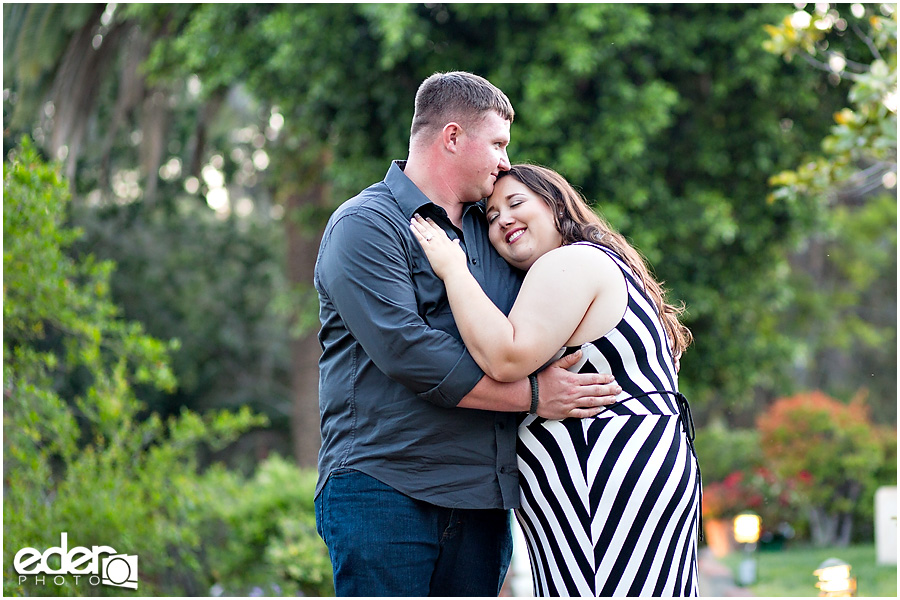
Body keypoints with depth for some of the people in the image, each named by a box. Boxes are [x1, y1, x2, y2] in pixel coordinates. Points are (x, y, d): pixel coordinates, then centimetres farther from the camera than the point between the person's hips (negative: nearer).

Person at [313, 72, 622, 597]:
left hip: (481, 500, 7)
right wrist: (533, 395, -13)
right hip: (385, 489, -7)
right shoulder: (366, 224, -4)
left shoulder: (491, 228, 21)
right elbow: (406, 351, -17)